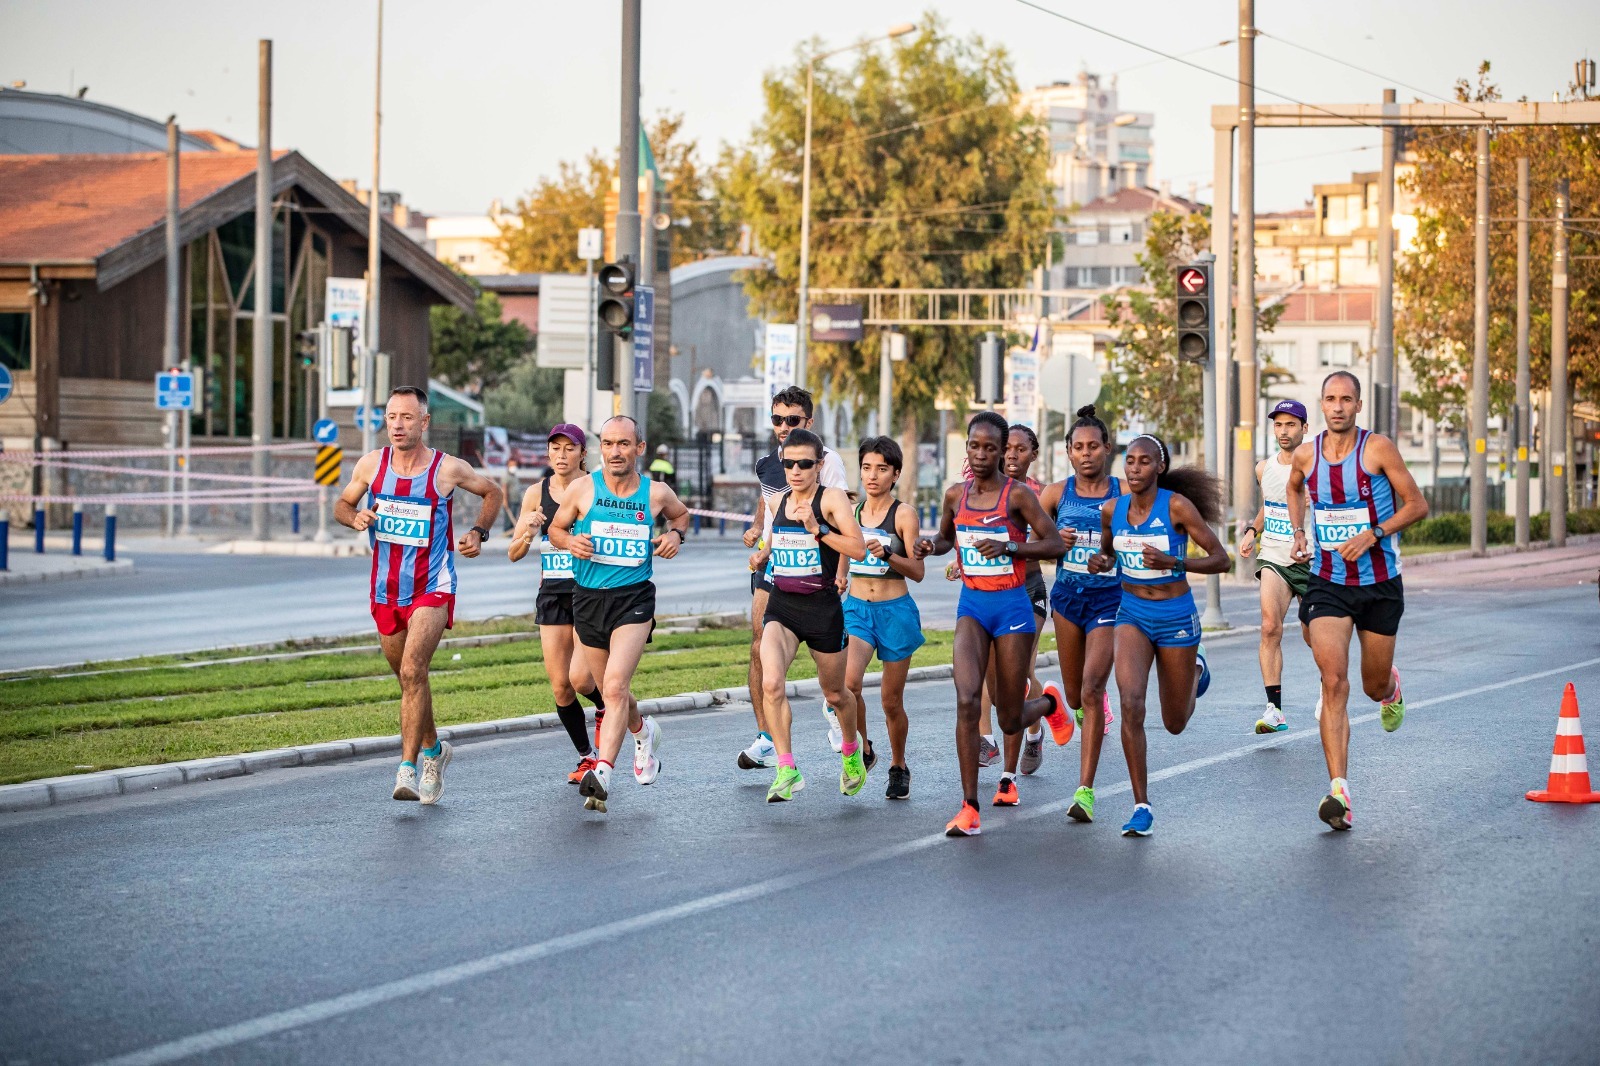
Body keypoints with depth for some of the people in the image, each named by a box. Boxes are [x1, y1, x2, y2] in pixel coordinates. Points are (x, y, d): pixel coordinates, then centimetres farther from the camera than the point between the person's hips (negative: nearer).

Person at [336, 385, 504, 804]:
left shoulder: (448, 469, -9)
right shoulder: (371, 464, -1)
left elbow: (493, 492, 9)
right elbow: (341, 504, 13)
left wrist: (479, 532, -6)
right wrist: (355, 518, -9)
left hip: (432, 588, -4)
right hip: (386, 590, 4)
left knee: (413, 670, -21)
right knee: (408, 677, 16)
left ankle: (407, 769, -21)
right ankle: (432, 749, 38)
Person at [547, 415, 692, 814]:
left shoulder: (657, 493, 0)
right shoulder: (583, 489, -2)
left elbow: (681, 514, 22)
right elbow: (556, 528, 11)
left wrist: (675, 534, 0)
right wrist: (570, 541, -11)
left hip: (633, 598, -3)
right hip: (588, 598, 3)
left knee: (615, 686, -22)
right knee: (610, 691, 16)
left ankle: (602, 773, -27)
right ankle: (643, 732, 47)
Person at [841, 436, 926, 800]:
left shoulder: (903, 514, -7)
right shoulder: (852, 510, 5)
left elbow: (917, 571, -11)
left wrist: (886, 554, -24)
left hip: (895, 611, -2)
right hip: (856, 607, 3)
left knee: (891, 699, 6)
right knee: (848, 684, -21)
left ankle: (898, 767, 28)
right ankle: (862, 750, 2)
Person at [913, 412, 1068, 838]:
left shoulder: (1018, 494, -8)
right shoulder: (956, 495, 4)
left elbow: (1055, 544, -8)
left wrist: (1009, 546, -23)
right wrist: (929, 545, -2)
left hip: (1012, 607, -3)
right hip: (972, 606, 3)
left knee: (1010, 721, 5)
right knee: (966, 700, -19)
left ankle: (1049, 702, 44)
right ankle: (969, 809, -15)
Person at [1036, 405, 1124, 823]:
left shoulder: (1123, 492, -2)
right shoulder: (1057, 493, 3)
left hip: (1109, 598, -3)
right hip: (1067, 595, 3)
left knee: (1092, 690, -17)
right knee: (1075, 697, 13)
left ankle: (1085, 790, -16)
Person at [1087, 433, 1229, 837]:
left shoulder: (1178, 506, -15)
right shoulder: (1112, 510, -2)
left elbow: (1220, 558, -13)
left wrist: (1173, 562, -27)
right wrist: (1100, 563, -7)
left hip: (1175, 617, -2)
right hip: (1132, 614, 2)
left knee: (1175, 723, 12)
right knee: (1130, 704, -22)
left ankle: (1195, 668, 49)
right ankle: (1141, 807, -13)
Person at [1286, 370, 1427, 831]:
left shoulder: (1378, 448, -11)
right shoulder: (1305, 454, -1)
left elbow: (1417, 505, -7)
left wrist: (1373, 534, -19)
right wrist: (1299, 532, 9)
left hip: (1380, 585, -1)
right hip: (1327, 585, 1)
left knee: (1373, 687, 12)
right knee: (1334, 681, -17)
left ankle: (1391, 686, 53)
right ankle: (1339, 790, -21)